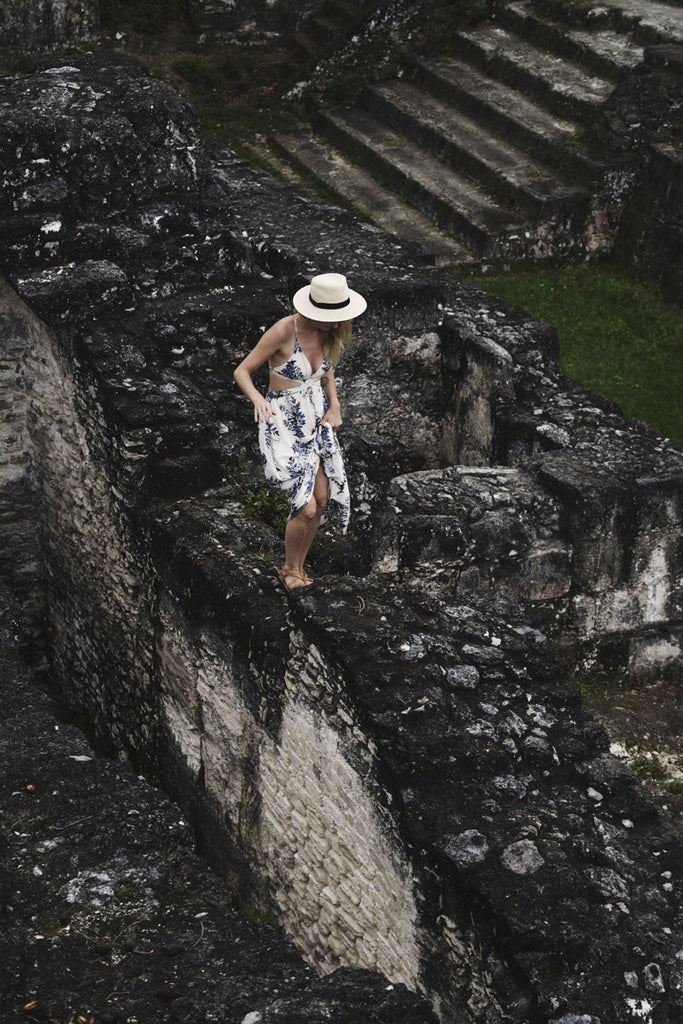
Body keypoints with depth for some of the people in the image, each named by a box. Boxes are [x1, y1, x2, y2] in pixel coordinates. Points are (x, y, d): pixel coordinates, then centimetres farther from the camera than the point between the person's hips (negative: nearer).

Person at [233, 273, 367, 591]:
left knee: (322, 500, 4)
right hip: (283, 424, -6)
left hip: (315, 419, 7)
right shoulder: (283, 330, -23)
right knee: (306, 508, -12)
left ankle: (299, 568, 25)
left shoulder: (328, 334, -3)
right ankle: (290, 570, 14)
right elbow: (242, 371, -18)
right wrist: (258, 399, -38)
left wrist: (334, 406, 3)